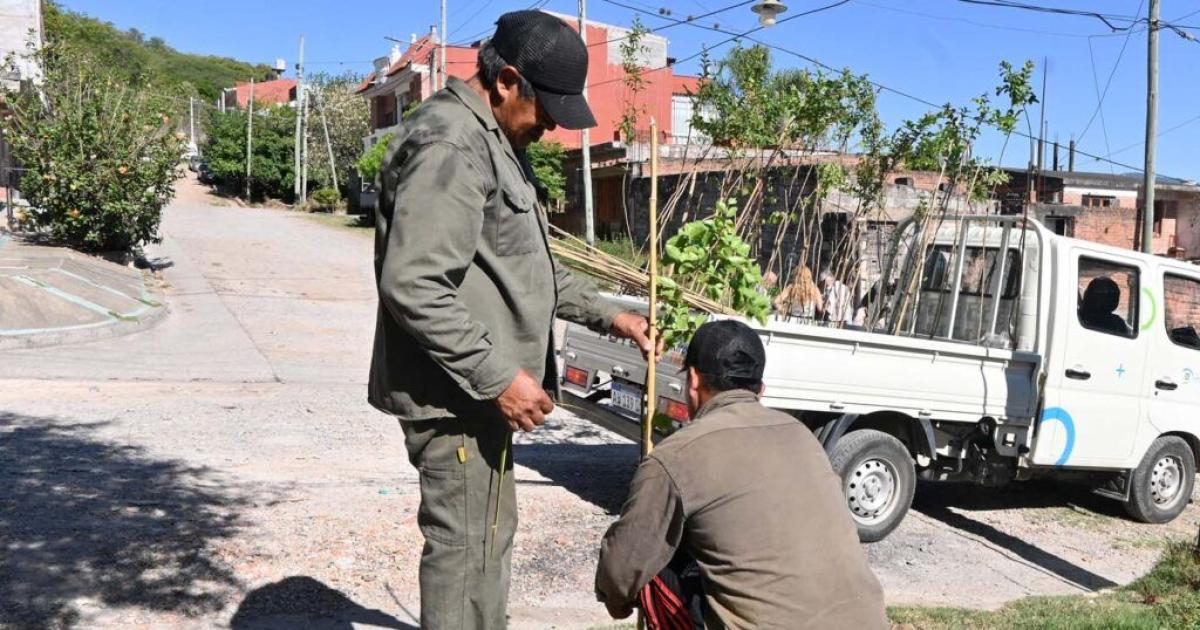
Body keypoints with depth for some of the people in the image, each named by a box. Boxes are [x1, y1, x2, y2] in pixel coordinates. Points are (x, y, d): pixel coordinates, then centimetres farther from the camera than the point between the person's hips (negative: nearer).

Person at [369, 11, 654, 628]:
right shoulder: (449, 144, -18)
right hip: (457, 394, -10)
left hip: (478, 388, 11)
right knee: (466, 549, -1)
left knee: (488, 539, 20)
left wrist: (604, 312, 18)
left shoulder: (495, 141, 17)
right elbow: (412, 285, -26)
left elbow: (522, 265, 25)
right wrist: (498, 376, -23)